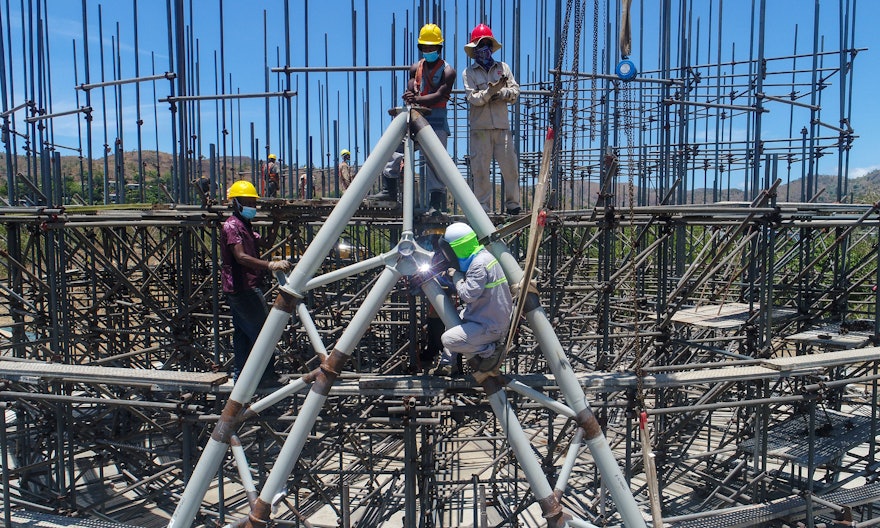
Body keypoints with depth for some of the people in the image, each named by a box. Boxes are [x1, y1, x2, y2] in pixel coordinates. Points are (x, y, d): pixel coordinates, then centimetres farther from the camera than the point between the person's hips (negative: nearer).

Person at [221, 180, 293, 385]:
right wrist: (270, 265, -37)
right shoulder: (232, 225, -14)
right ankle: (266, 376, 0)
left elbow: (266, 243, 22)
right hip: (243, 287, -11)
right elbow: (241, 257, -26)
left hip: (238, 289, 11)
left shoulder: (244, 225, 18)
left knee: (242, 333, 14)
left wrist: (275, 223, 11)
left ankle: (240, 376, 21)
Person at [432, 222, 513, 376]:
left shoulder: (479, 264, -23)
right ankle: (447, 365, 27)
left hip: (491, 327, -10)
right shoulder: (484, 255, 9)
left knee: (447, 339, -13)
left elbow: (468, 295, -27)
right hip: (495, 320, 10)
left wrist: (456, 276, -12)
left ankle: (490, 351, -5)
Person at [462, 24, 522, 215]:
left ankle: (513, 203, 11)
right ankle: (483, 205, 9)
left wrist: (501, 93, -10)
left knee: (510, 166, -1)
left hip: (502, 126, 2)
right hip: (480, 128, -2)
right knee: (480, 169, 0)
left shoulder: (503, 67, 14)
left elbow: (515, 91, 9)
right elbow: (473, 97, -8)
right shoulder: (469, 73, 6)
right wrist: (491, 90, -20)